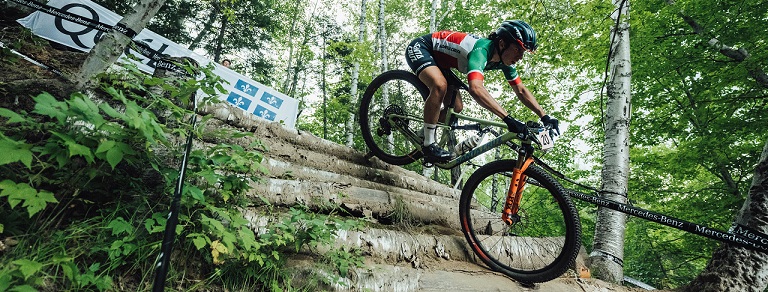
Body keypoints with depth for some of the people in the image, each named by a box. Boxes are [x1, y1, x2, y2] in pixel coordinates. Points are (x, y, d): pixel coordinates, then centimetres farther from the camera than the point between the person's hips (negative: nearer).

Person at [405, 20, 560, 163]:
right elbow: (476, 88, -52)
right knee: (440, 85, -36)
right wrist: (508, 119, -55)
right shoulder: (482, 50, -35)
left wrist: (544, 116, -11)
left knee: (456, 108, 0)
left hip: (439, 60, 9)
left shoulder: (503, 59, -8)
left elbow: (521, 90, -2)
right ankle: (428, 146, -24)